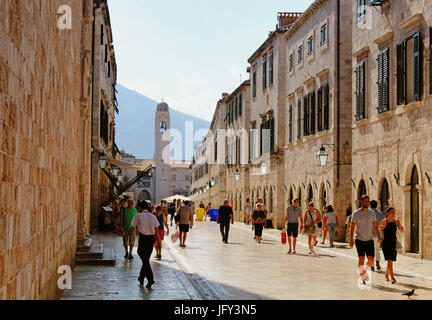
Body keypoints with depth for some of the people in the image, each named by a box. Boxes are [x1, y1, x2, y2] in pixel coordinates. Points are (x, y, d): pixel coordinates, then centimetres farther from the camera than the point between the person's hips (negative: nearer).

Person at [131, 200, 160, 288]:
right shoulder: (153, 216, 8)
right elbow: (156, 230, 4)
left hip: (142, 238, -4)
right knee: (146, 259, 15)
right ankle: (141, 278, 26)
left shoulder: (138, 216, -1)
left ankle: (150, 279, -15)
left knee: (145, 260, -4)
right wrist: (159, 241, 7)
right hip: (151, 238, 4)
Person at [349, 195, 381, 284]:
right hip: (359, 240, -4)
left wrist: (379, 236, 1)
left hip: (369, 240, 4)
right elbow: (352, 227, -6)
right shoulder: (356, 213, -5)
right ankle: (362, 277, 6)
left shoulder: (372, 213, 7)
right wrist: (351, 239, -13)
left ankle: (364, 270, 26)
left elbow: (375, 225, 12)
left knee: (371, 260, -2)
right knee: (361, 259, -8)